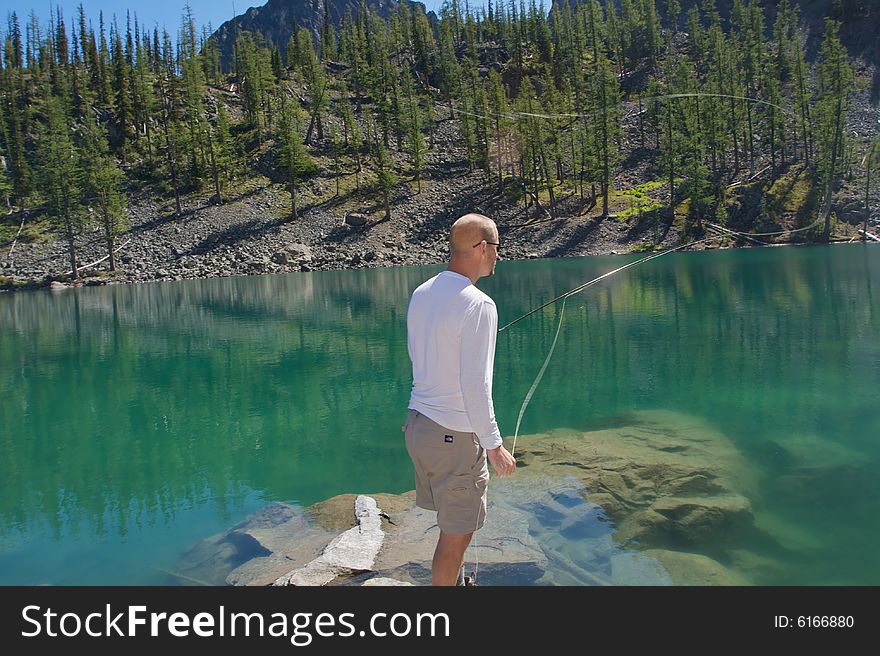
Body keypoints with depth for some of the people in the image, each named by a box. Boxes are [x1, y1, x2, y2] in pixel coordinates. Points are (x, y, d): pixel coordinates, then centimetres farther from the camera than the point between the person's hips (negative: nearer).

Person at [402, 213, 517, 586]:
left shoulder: (421, 294, 6)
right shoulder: (478, 305, -19)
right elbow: (475, 387, -21)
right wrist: (494, 446, -14)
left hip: (417, 423, 8)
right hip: (455, 436, -8)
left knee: (456, 523, 23)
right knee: (456, 534, 7)